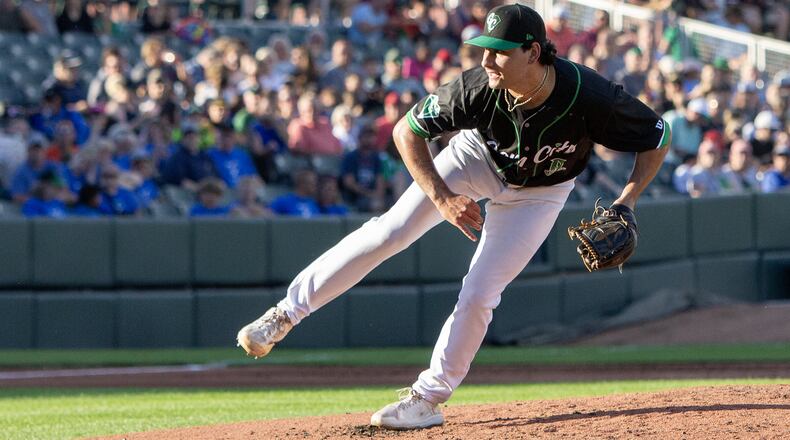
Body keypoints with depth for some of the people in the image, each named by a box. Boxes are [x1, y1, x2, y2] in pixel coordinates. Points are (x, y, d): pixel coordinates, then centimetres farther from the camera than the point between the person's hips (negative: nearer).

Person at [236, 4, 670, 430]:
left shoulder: (590, 97, -39)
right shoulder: (478, 87, -35)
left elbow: (658, 136, -23)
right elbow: (406, 131, -20)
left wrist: (624, 205, -33)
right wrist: (442, 198, -28)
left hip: (538, 192, -1)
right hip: (477, 157, 1)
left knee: (479, 294, -8)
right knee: (389, 232, -12)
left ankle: (428, 397, 9)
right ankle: (288, 310, -1)